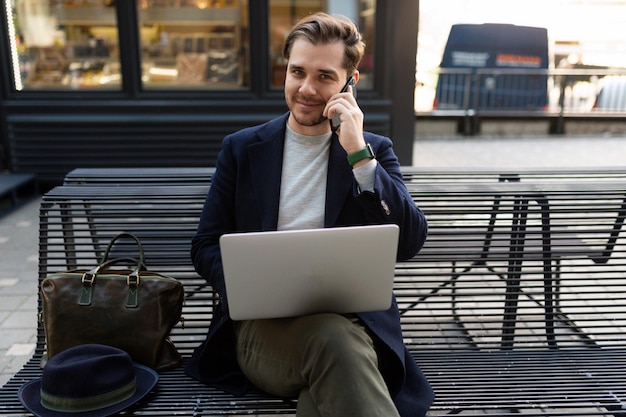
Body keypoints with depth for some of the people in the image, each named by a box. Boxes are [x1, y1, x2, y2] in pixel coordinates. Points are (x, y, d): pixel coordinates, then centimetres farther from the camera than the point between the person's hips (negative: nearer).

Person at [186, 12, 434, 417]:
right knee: (333, 337, -33)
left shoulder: (376, 150, 8)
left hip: (353, 321, 0)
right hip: (263, 325, 0)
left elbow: (410, 242, -4)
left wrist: (358, 154, -13)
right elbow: (206, 246, 9)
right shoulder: (242, 148, 10)